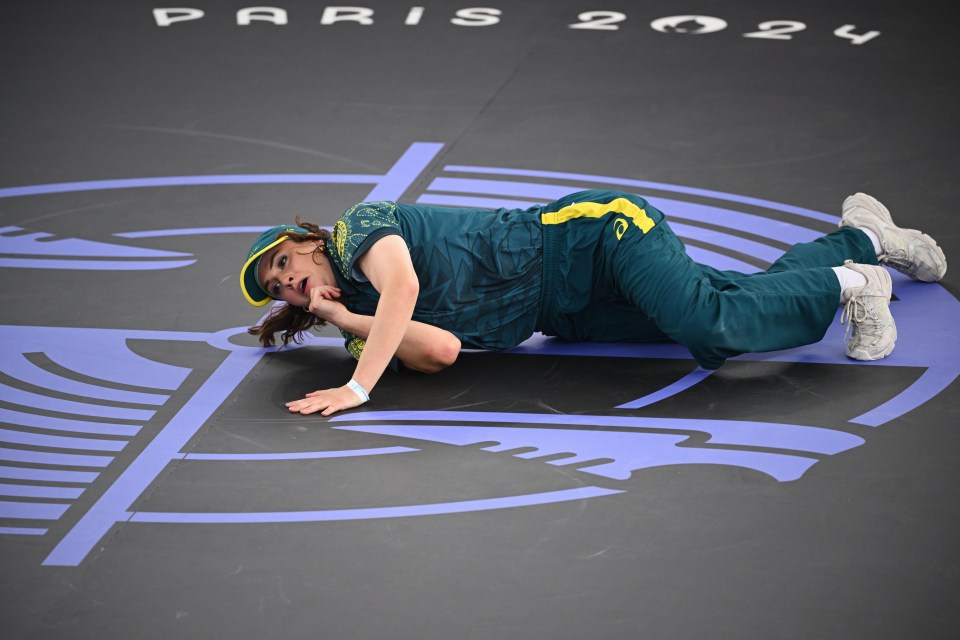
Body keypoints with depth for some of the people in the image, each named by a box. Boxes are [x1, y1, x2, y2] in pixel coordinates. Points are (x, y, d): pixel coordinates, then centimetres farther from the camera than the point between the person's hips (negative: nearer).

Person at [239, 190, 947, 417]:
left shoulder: (360, 227, -13)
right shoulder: (358, 305, 8)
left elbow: (403, 284, -35)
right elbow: (441, 351, -8)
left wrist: (358, 387, -39)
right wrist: (347, 321, -15)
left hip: (598, 231, -7)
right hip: (569, 315, 7)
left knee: (716, 325, -28)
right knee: (757, 302, 7)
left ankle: (848, 280, -5)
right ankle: (858, 239, 29)